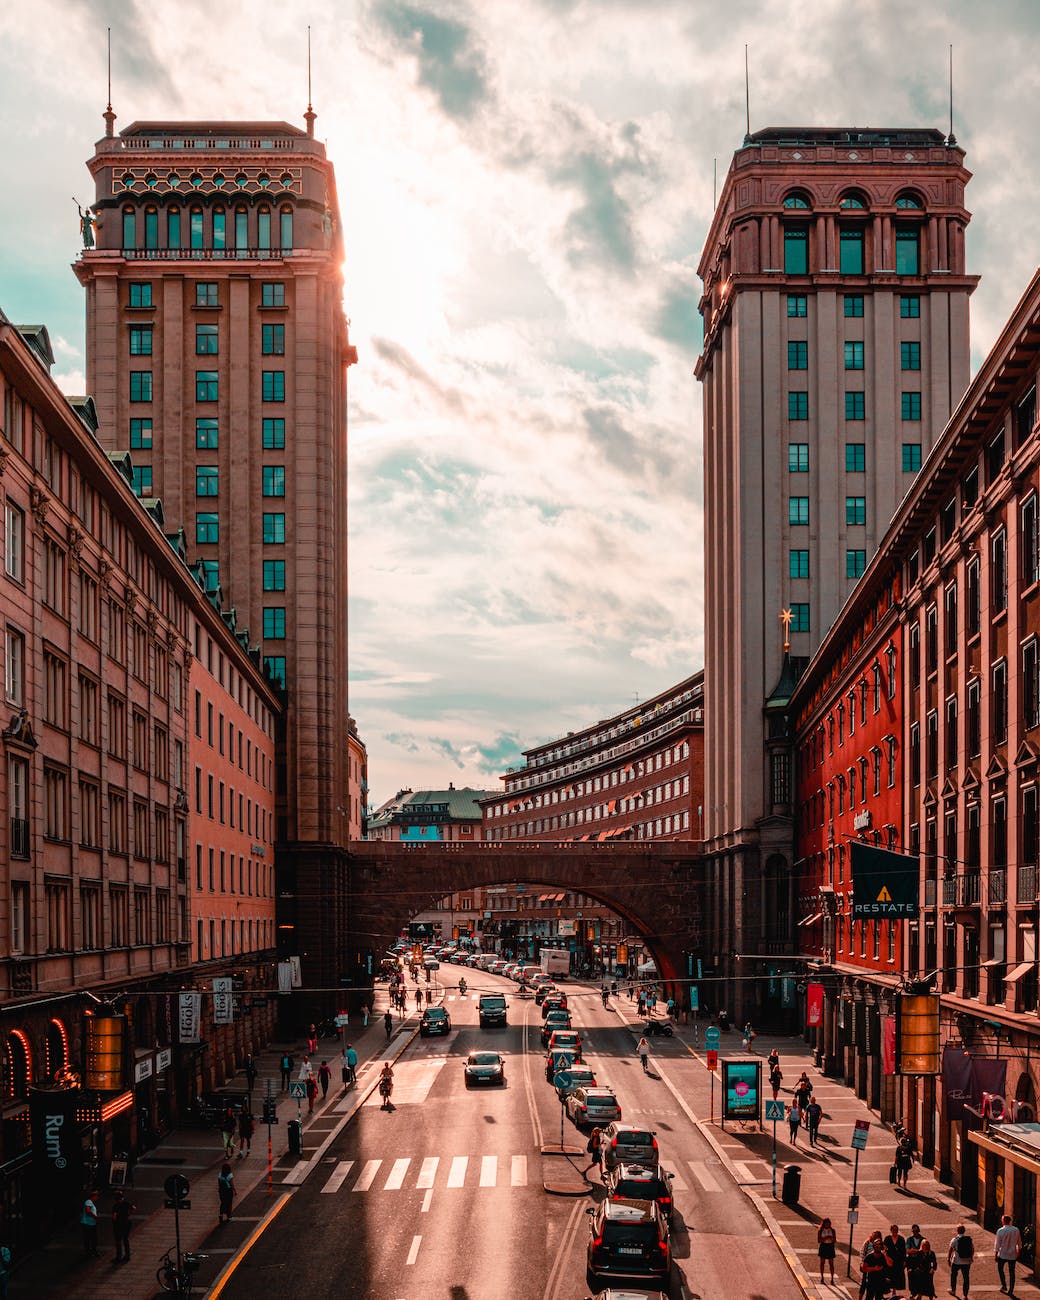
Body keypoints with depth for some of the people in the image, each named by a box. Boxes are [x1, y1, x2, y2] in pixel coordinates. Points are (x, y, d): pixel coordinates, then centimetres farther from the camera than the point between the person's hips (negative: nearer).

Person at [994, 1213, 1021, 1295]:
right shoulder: (1016, 1230, -4)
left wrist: (995, 1254, -1)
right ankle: (1011, 1290, 13)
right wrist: (1018, 1251, 21)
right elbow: (1019, 1242, 7)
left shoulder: (1000, 1231, -14)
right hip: (1013, 1255, 3)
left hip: (1003, 1254, -3)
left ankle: (1004, 1285, 16)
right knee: (1012, 1272, 10)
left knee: (1000, 1268, 21)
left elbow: (997, 1243, -10)